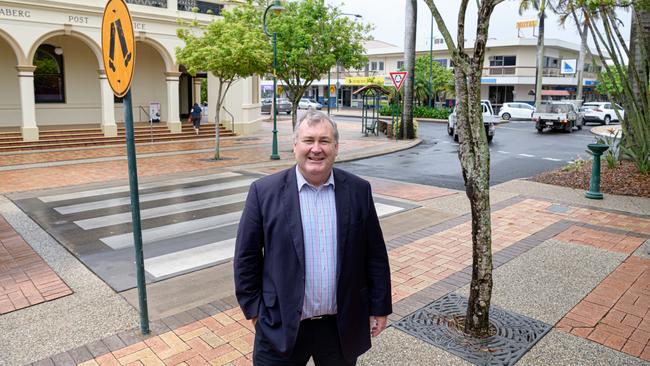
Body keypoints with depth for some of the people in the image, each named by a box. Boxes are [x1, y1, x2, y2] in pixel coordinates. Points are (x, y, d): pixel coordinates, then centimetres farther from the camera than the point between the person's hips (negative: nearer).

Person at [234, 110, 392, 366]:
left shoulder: (359, 190, -3)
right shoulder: (265, 191, -9)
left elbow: (375, 255, 2)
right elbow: (246, 256, -2)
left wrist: (379, 307, 5)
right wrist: (253, 308, -1)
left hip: (342, 328, 2)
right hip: (281, 329, -1)